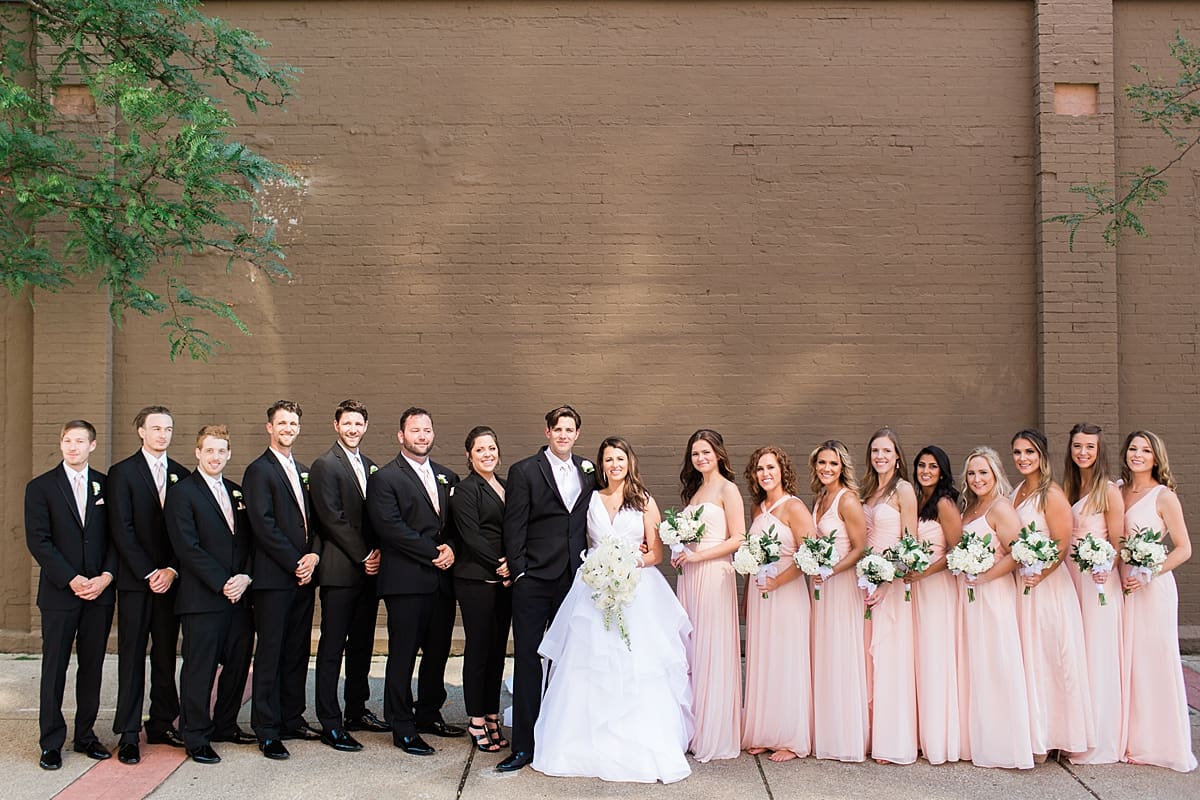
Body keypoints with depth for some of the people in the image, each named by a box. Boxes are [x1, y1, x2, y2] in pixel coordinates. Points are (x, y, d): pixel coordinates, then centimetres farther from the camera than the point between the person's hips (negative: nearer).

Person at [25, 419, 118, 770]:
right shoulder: (40, 487, 1)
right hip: (59, 593, -2)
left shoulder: (106, 485, 8)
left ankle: (85, 735, 18)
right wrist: (72, 580, -13)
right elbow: (38, 541, -6)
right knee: (54, 668, 2)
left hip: (99, 592, 2)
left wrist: (106, 577, -8)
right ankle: (51, 743, 11)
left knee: (92, 666, 8)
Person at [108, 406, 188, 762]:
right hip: (135, 579, -3)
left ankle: (162, 725, 16)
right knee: (132, 655, 0)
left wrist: (172, 570, -5)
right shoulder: (122, 472, -1)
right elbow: (121, 530, -7)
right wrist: (148, 573, -12)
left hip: (170, 578, 3)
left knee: (166, 655, 7)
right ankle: (128, 734, 6)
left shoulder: (181, 475, 10)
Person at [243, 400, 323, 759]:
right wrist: (295, 563, -13)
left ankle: (292, 719, 21)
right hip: (273, 578, -7)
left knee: (298, 652, 11)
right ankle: (267, 731, 3)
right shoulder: (259, 470, -5)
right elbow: (264, 525, -13)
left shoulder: (304, 472, 18)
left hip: (303, 575, 7)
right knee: (270, 653, -2)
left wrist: (314, 555, -2)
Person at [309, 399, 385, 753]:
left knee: (362, 644, 14)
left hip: (368, 570, 7)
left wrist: (378, 552, 0)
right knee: (332, 648, -1)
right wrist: (363, 557, -12)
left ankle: (356, 710, 25)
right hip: (340, 572, -7)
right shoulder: (325, 465, -7)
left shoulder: (369, 465, 16)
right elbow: (332, 519, -13)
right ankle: (330, 724, 4)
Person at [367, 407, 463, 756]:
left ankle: (429, 714, 28)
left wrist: (451, 548, -6)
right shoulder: (385, 478, -4)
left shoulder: (447, 477, 16)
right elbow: (390, 528, -14)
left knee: (438, 651, 13)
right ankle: (402, 727, 10)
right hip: (406, 581, -6)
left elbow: (456, 521, 15)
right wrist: (433, 552, -13)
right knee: (403, 655, 0)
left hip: (442, 580, 6)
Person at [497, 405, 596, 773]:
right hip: (534, 581, -4)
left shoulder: (588, 472, 10)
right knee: (527, 658, -1)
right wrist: (518, 573, -9)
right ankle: (524, 746, 5)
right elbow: (514, 528, -5)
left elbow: (589, 524, 14)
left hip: (574, 580, 4)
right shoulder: (524, 471, -2)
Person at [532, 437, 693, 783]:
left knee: (636, 671, -8)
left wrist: (633, 562, -13)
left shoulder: (644, 501, 7)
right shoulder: (591, 499, 12)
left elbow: (656, 551, 4)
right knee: (589, 668, -3)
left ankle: (642, 750, -1)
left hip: (637, 591, -2)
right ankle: (590, 746, 5)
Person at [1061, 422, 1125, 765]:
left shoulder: (1109, 491, -7)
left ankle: (1100, 740, 8)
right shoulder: (1067, 489, 12)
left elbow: (1117, 543, -8)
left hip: (1098, 580, -6)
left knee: (1097, 655, -1)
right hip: (1068, 576, 6)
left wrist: (1104, 568, -24)